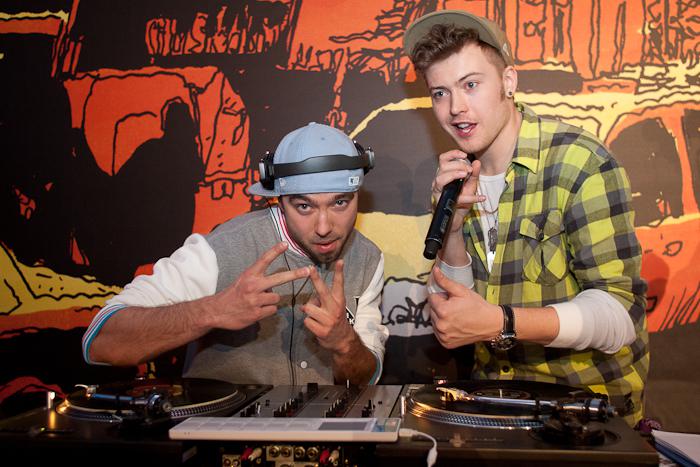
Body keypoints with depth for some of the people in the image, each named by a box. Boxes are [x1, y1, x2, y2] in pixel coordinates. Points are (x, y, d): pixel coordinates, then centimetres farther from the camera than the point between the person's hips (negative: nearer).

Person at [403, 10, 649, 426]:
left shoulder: (579, 162, -16)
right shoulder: (457, 177, 3)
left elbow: (621, 313, -19)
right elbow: (451, 309, 3)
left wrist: (501, 323, -31)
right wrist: (453, 225, -13)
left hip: (591, 399, -4)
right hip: (496, 390, 4)